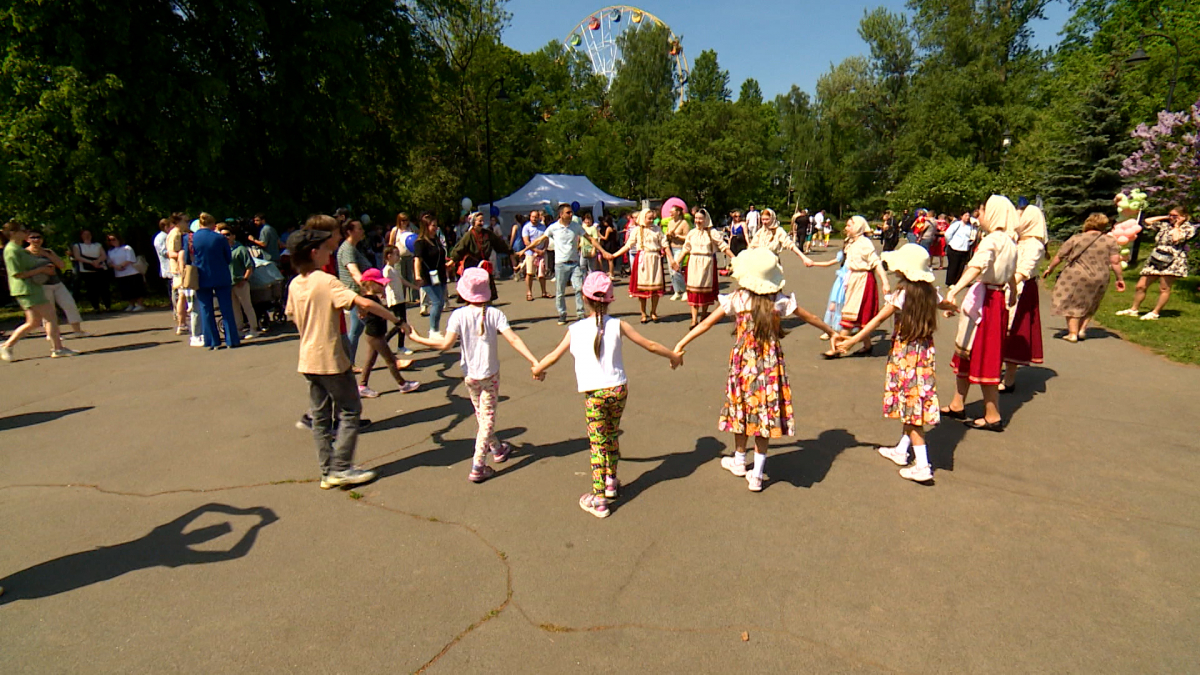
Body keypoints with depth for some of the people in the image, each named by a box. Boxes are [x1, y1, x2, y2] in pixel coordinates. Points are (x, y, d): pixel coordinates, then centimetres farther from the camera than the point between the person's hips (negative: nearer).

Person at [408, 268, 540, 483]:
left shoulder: (459, 315, -11)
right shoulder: (494, 314, -10)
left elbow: (446, 344, -18)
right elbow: (513, 339, -17)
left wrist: (417, 338, -7)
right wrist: (534, 361, -17)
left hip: (469, 375, 2)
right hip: (490, 374, -1)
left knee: (481, 414, 22)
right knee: (488, 417, 5)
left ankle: (497, 448, 42)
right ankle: (478, 467, 1)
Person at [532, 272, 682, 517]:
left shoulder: (576, 329, -4)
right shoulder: (617, 325, -2)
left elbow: (554, 355, 6)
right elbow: (650, 345, 4)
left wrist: (537, 369, 26)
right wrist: (673, 356, 21)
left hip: (594, 393, -2)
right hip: (618, 389, 2)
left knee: (598, 444, 4)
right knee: (612, 436, 22)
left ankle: (598, 499, 8)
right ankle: (611, 483, 38)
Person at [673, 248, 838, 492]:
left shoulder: (737, 300, -9)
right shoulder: (781, 300, -4)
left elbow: (706, 323, -7)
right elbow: (809, 318, 10)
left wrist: (681, 344, -1)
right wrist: (832, 332, 26)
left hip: (743, 362, -1)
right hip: (771, 364, 1)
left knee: (741, 408, 17)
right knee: (765, 411, 8)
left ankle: (739, 461, 36)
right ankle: (757, 474, 12)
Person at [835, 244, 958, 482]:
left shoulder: (902, 294, -16)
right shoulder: (930, 292, 3)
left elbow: (878, 319, -17)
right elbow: (944, 305, 25)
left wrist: (852, 340, -15)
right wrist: (952, 307, 49)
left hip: (905, 353, -7)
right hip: (925, 351, 7)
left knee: (910, 406, -2)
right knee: (914, 405, 17)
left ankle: (922, 466, -2)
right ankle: (901, 450, 32)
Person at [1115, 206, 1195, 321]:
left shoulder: (1189, 228, 1)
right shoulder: (1165, 225, 16)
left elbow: (1176, 239, -16)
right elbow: (1148, 221, 19)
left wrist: (1177, 225, -3)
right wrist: (1164, 217, 15)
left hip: (1172, 262, -5)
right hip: (1155, 260, 5)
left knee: (1164, 289, -4)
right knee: (1140, 286, 2)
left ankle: (1155, 312, 3)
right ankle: (1133, 309, 11)